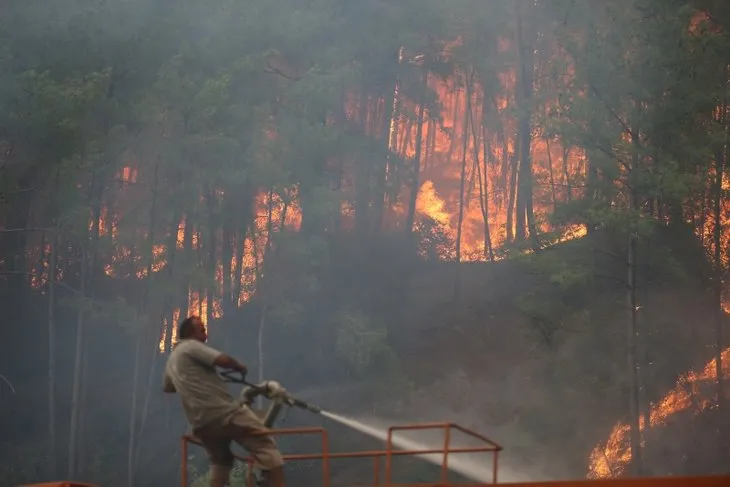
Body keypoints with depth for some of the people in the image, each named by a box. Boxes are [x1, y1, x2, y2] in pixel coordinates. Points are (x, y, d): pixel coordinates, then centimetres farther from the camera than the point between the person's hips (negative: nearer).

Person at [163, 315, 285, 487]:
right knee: (265, 447, -3)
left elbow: (167, 388, 41)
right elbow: (223, 360, -19)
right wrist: (240, 367, 0)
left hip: (201, 423, 8)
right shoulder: (191, 346, -5)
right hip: (224, 413, -8)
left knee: (219, 461, 26)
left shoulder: (171, 360, 22)